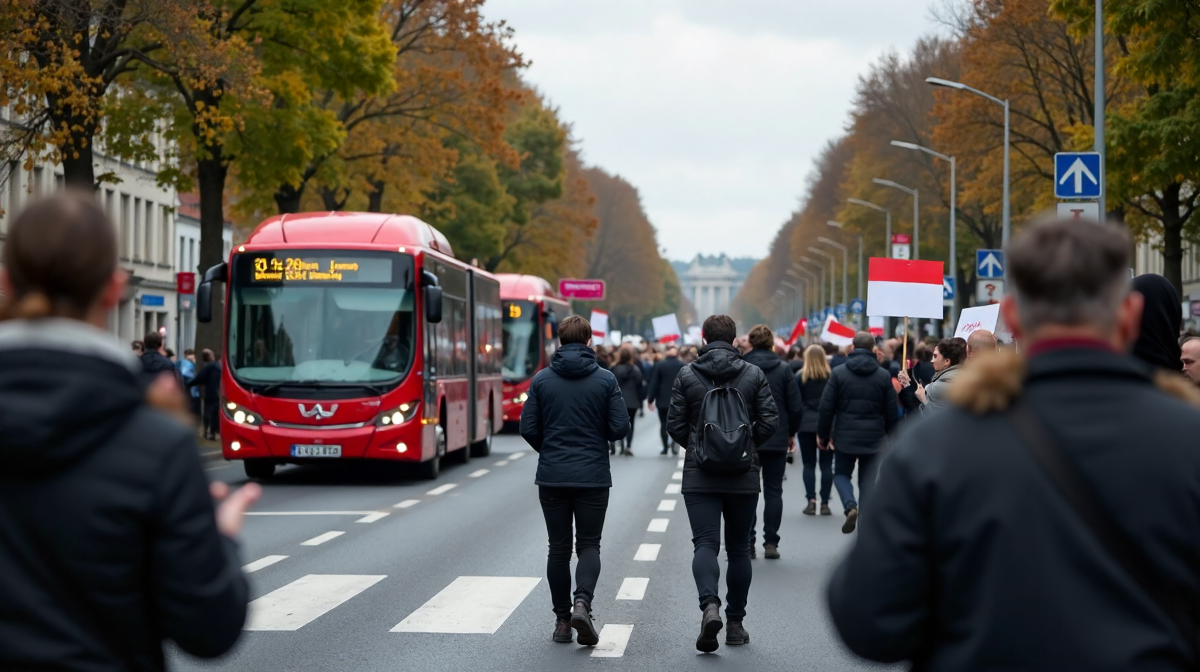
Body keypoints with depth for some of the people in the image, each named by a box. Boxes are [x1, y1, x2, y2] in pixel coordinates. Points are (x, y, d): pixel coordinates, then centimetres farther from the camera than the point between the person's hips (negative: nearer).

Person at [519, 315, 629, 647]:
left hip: (552, 477, 1)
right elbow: (620, 427, -5)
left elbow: (528, 428, -2)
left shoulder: (541, 380, -1)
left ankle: (562, 620, 12)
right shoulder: (606, 380, -4)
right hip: (593, 477, -1)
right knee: (589, 545, 6)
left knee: (559, 548, 9)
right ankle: (582, 602, -17)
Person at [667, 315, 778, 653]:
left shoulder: (686, 375, -1)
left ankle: (709, 605, -30)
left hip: (700, 476, -1)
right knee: (738, 548, 11)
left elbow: (675, 424, -2)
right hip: (743, 476, 1)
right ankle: (736, 623, 15)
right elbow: (769, 421, -4)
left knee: (705, 544, -4)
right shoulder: (753, 374, 0)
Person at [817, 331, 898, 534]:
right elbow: (891, 411, 3)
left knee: (841, 473, 16)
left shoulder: (838, 373, -4)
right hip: (873, 439, 1)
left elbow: (826, 407, -5)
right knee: (868, 480, 10)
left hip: (845, 437, -1)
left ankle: (850, 506, -12)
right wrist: (890, 437, 14)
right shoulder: (884, 376, 0)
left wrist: (822, 434, 5)